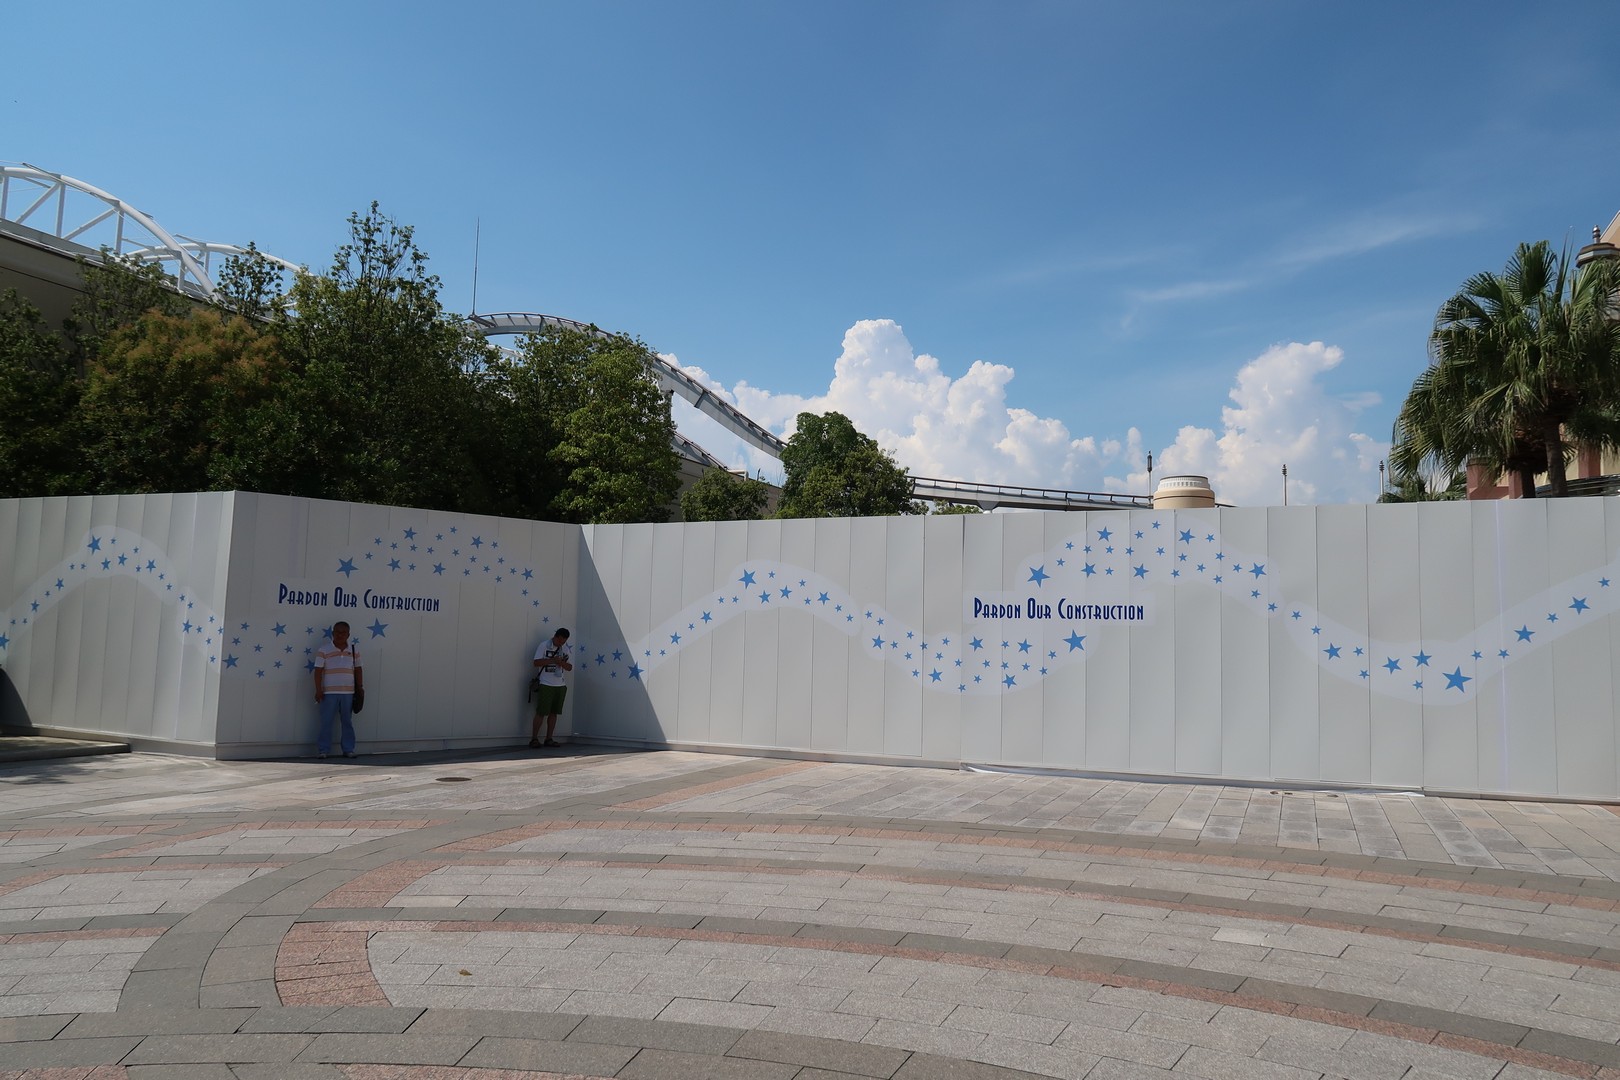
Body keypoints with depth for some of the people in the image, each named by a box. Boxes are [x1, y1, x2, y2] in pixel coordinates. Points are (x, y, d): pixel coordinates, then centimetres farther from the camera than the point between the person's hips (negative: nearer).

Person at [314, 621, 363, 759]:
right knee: (326, 722, -1)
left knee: (347, 722, 8)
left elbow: (358, 671, 13)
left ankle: (348, 749, 14)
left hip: (348, 693, 3)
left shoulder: (353, 651, 9)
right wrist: (318, 690, -10)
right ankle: (323, 750, 6)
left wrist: (360, 688, 8)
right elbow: (318, 671, -5)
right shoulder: (323, 650, -2)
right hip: (329, 693, -3)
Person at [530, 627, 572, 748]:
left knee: (553, 713, 6)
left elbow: (569, 667, 8)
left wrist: (561, 662, -13)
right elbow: (536, 662, -8)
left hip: (560, 685, 4)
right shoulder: (544, 645, -3)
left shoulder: (568, 649, 8)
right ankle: (534, 739, -1)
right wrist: (552, 660, -19)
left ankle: (549, 739, 11)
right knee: (541, 712, -7)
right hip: (546, 685, -4)